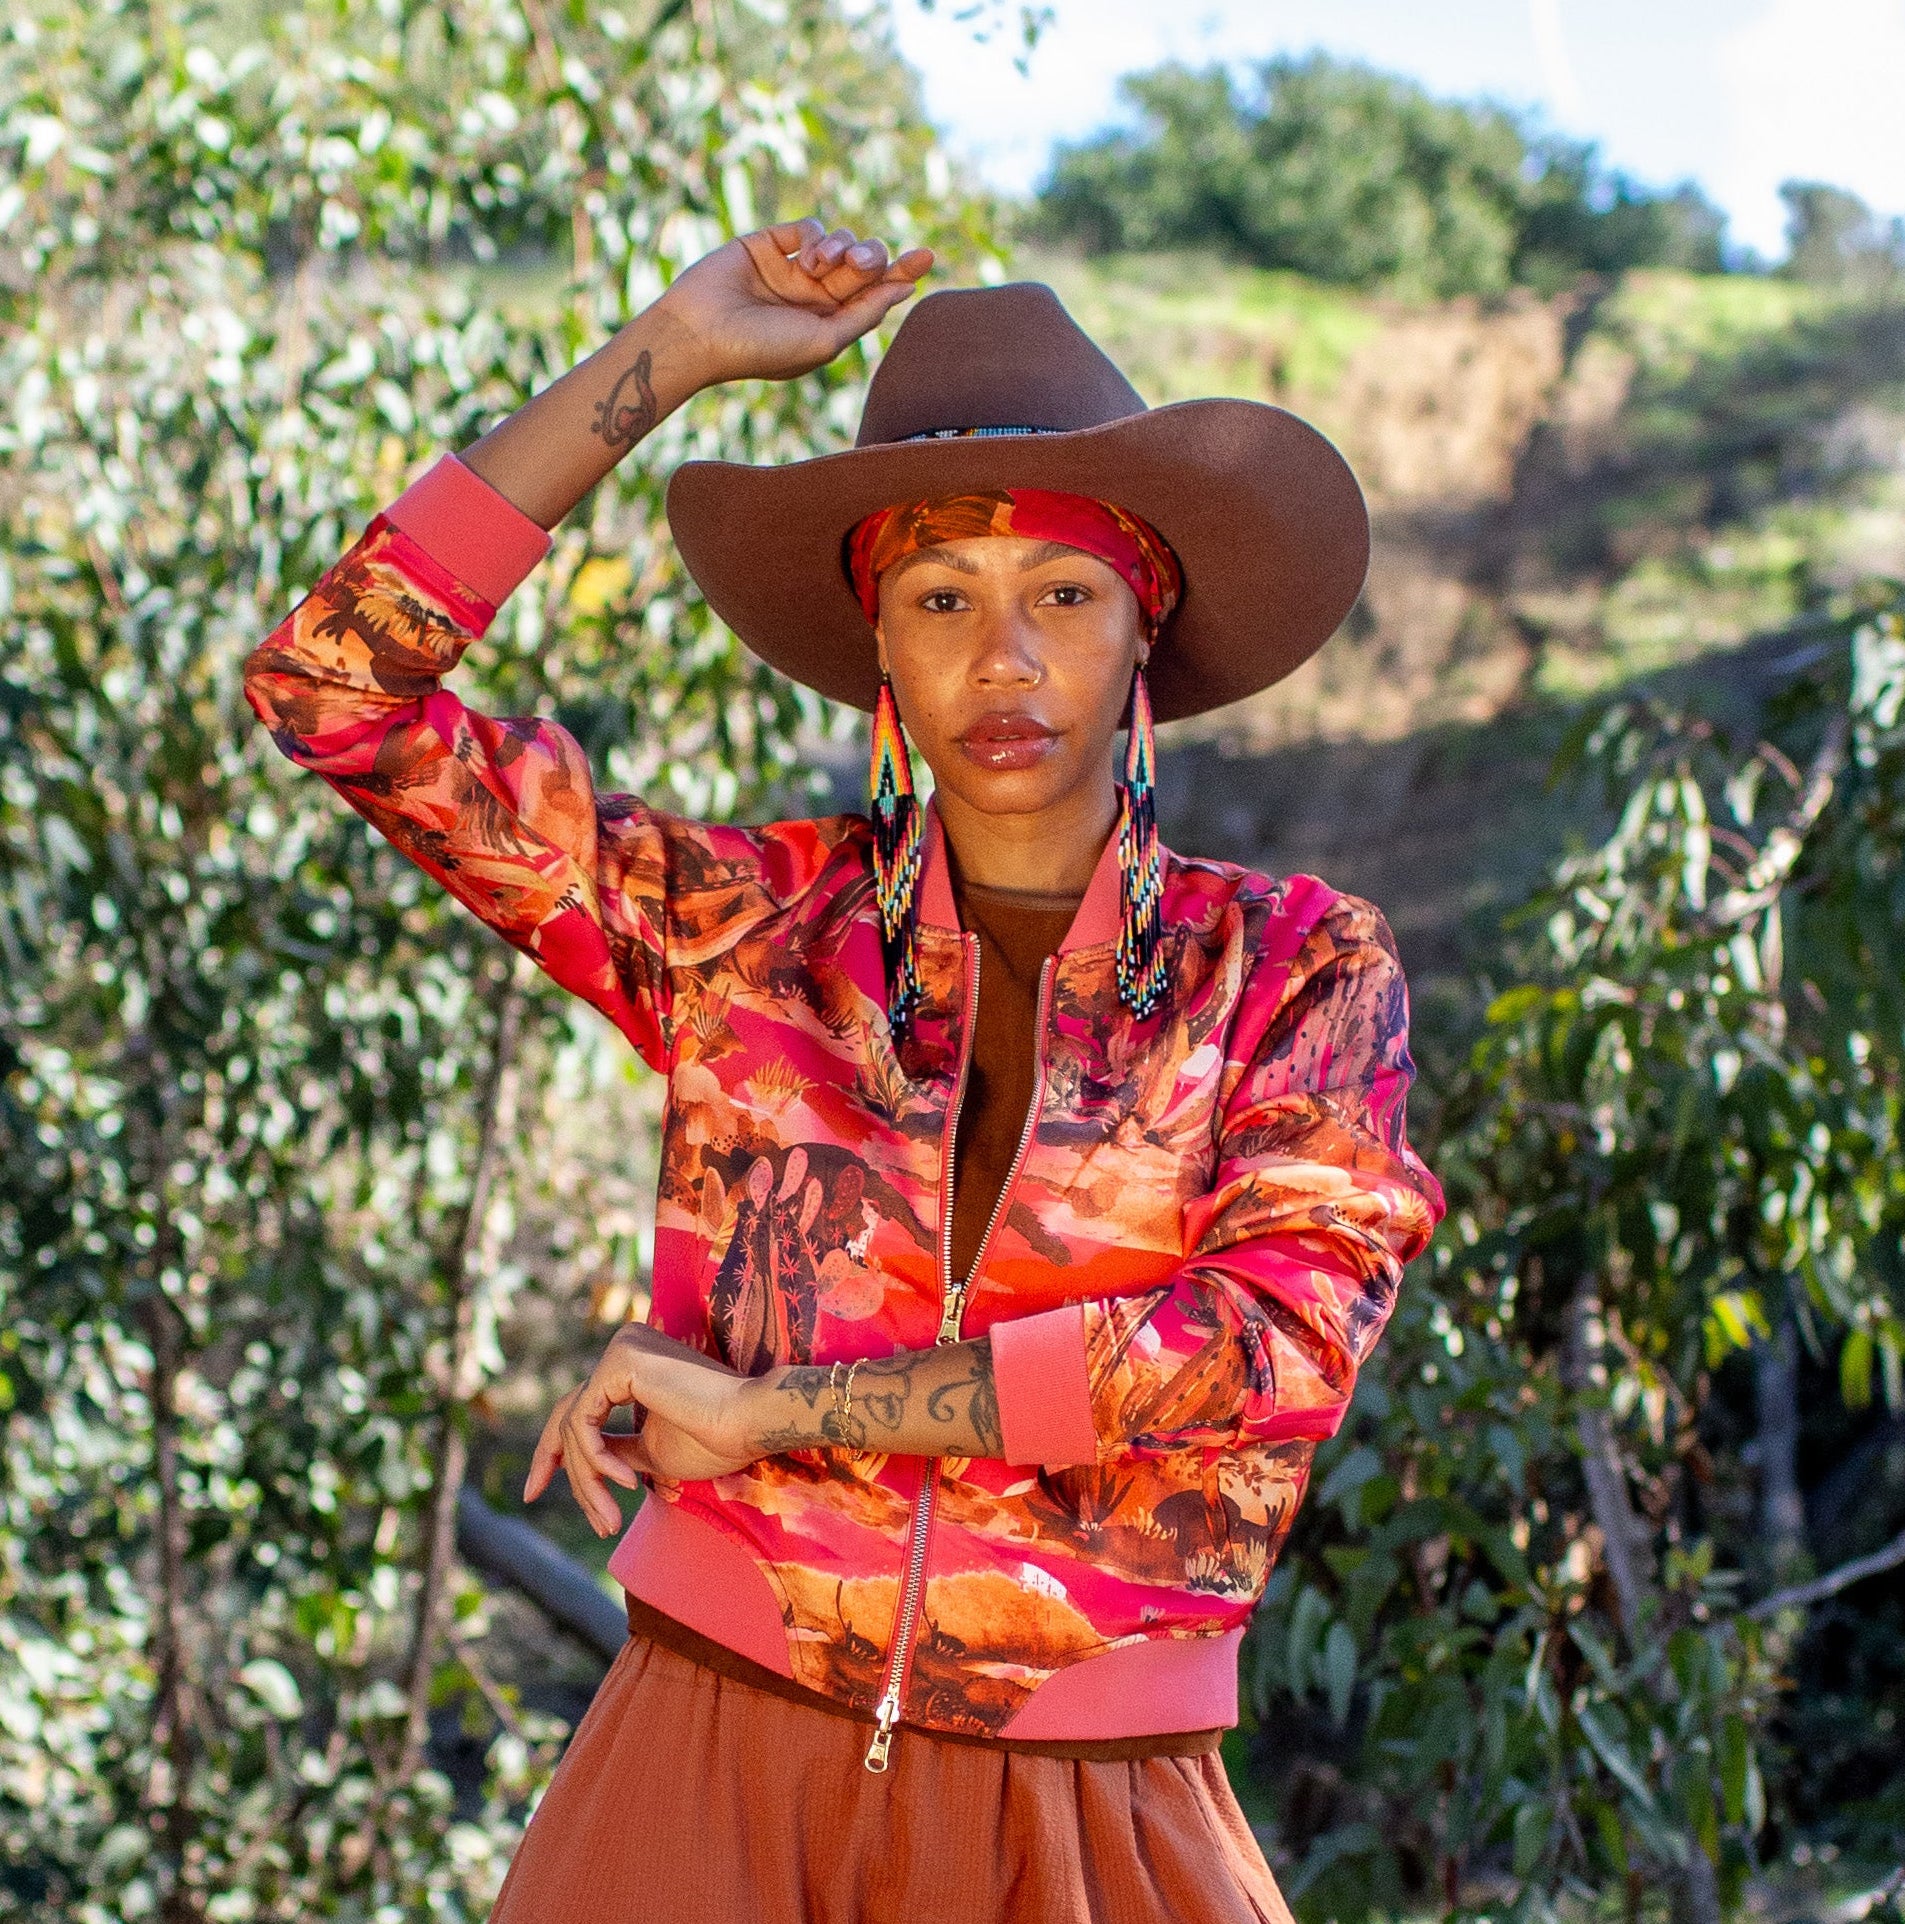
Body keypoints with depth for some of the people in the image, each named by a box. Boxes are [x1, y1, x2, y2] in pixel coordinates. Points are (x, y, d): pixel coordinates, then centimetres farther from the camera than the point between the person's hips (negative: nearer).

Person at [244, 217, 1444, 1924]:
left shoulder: (1297, 966, 1)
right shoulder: (754, 927, 5)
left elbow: (1284, 1340, -14)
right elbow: (333, 689, 1)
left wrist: (770, 1410, -13)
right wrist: (666, 356, -1)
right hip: (716, 1778, 1)